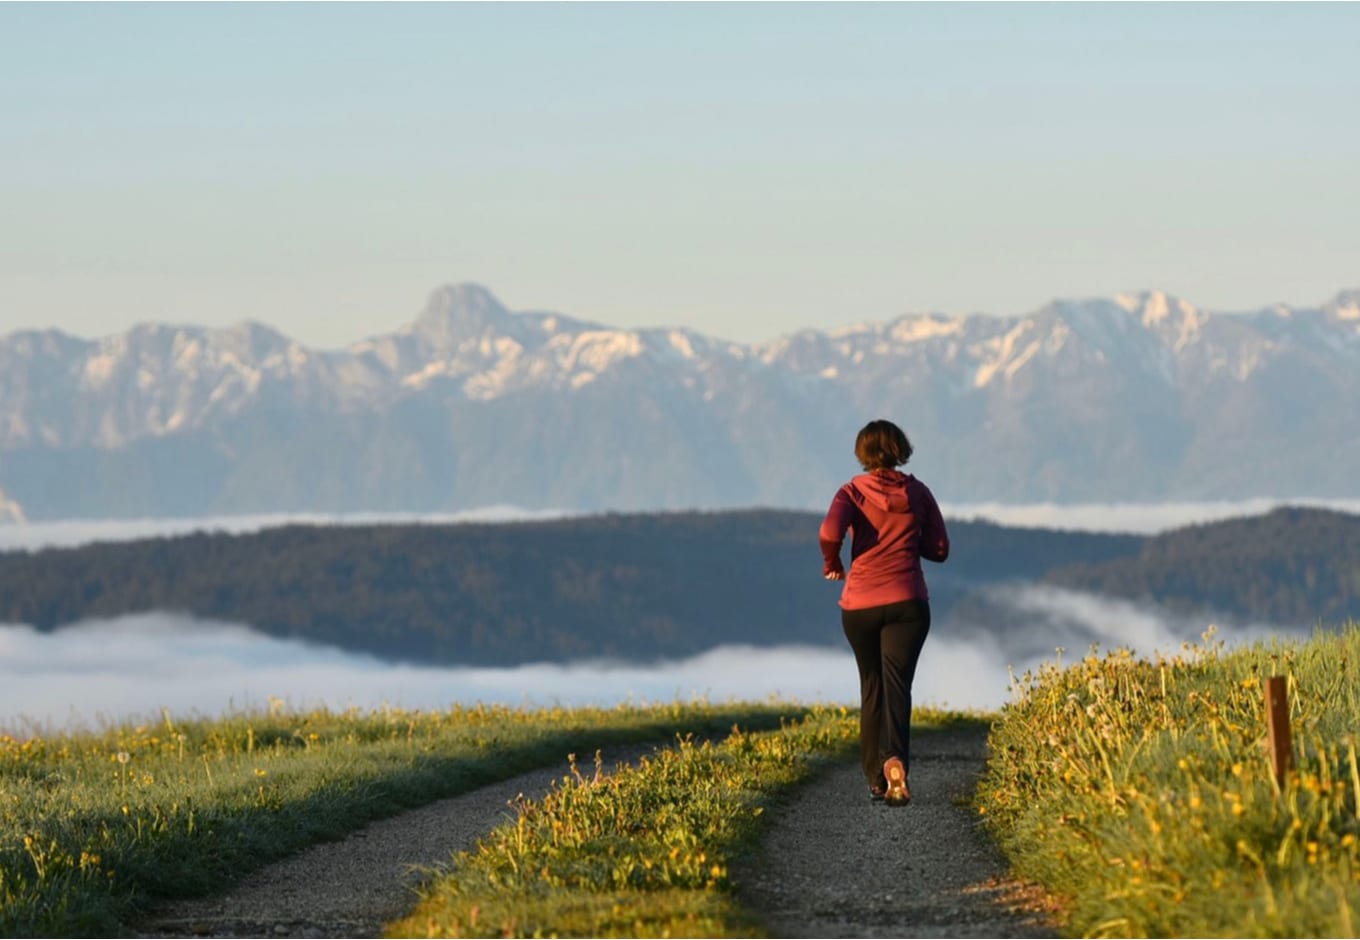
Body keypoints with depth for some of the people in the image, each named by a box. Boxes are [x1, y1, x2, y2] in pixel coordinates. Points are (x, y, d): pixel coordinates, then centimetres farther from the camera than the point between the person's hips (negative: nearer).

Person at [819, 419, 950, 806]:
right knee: (897, 686, -9)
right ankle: (895, 758, -37)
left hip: (860, 606, 1)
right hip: (907, 603, -1)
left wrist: (831, 563, 0)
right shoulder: (918, 493, 3)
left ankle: (876, 778, 21)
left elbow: (830, 531, -19)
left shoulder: (853, 492, -2)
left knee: (871, 687, 17)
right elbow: (939, 549, 7)